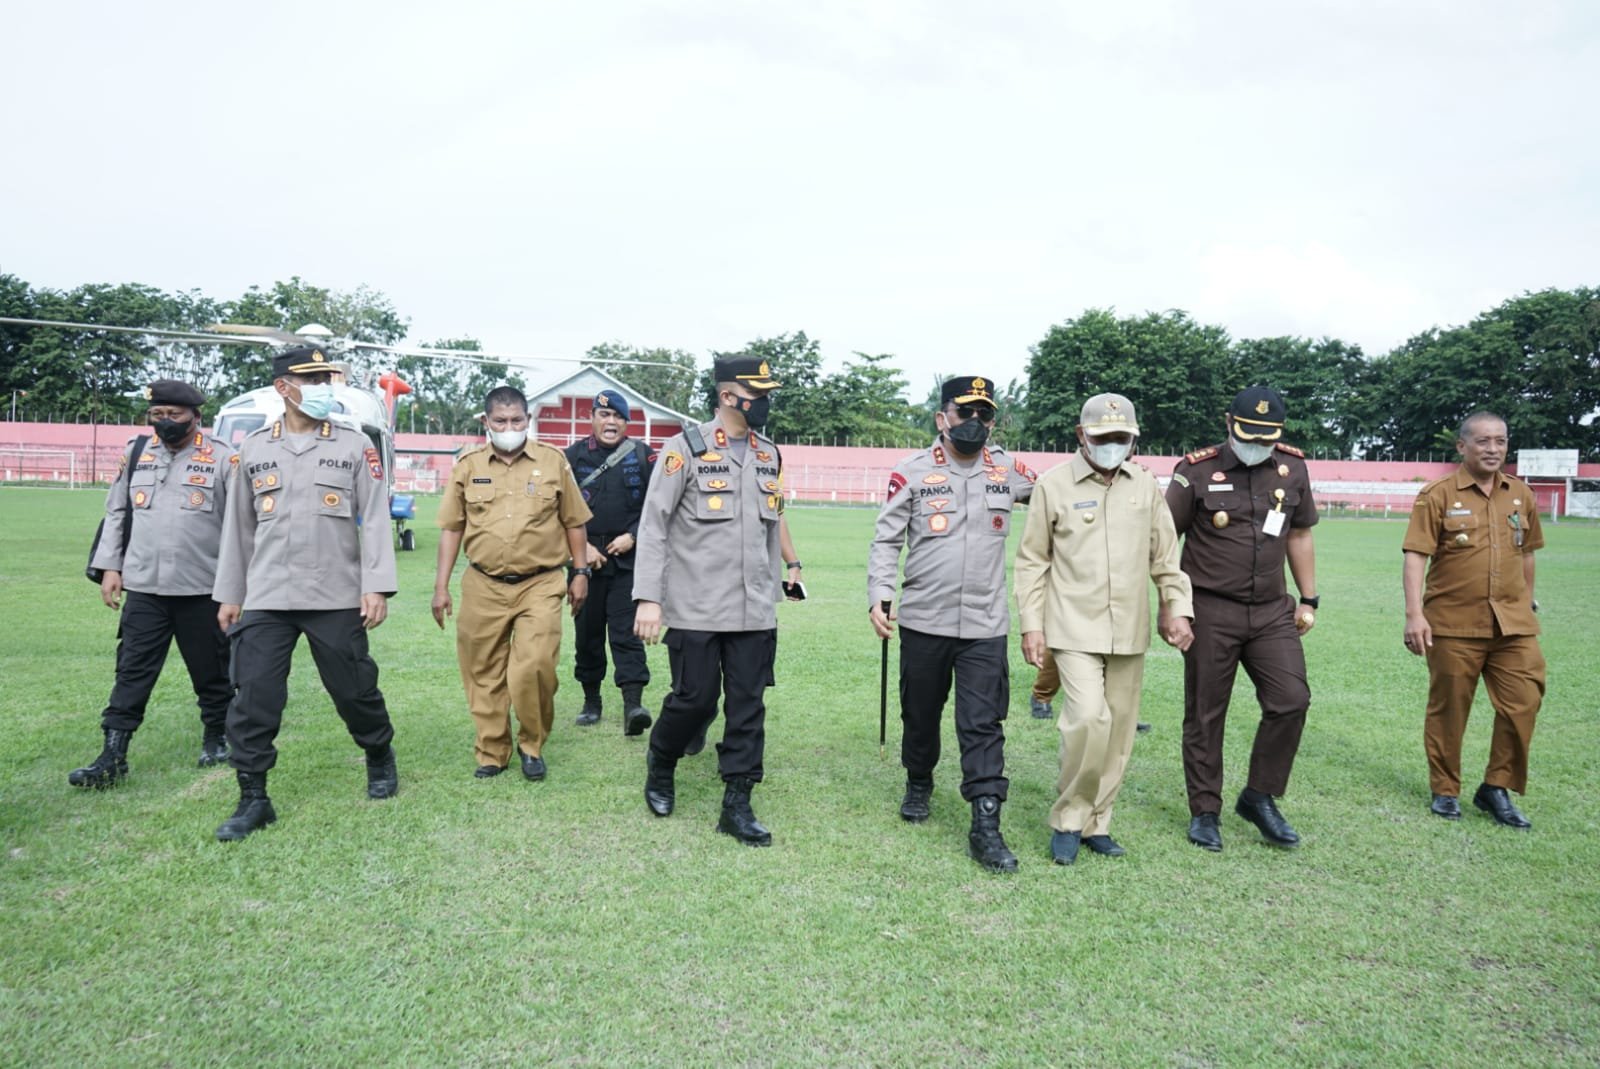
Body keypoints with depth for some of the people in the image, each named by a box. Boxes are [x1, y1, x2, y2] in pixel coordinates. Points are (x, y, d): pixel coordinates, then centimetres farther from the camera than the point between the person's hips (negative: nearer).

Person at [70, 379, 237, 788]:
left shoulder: (223, 458, -5)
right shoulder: (136, 453, 8)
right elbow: (117, 513, 13)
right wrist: (109, 566, 7)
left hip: (203, 589, -3)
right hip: (144, 587, 3)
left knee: (211, 671, 10)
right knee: (132, 671, 2)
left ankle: (215, 737, 29)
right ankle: (113, 756, 6)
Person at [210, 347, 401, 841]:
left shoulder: (354, 446, 2)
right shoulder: (253, 449, 9)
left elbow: (374, 519, -3)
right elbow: (238, 524, 13)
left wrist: (376, 587, -11)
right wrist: (229, 593, 12)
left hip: (337, 597, -2)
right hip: (265, 598, 2)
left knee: (355, 689, 8)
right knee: (253, 698, -1)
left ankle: (380, 758, 34)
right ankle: (253, 799, 11)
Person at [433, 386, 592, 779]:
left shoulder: (553, 461, 3)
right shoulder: (468, 465, 6)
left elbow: (573, 522, 9)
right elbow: (452, 528, 8)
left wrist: (580, 573, 6)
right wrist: (441, 586, 5)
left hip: (541, 585, -2)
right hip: (483, 587, 2)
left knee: (534, 668, -13)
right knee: (484, 675, 8)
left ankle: (532, 745, 10)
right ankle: (492, 753, 24)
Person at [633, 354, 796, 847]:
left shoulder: (769, 456, 11)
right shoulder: (685, 449, -6)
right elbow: (653, 526, -8)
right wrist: (648, 598, -13)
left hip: (754, 614, 5)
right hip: (696, 610, -5)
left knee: (748, 707, 5)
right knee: (695, 699, 3)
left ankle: (737, 805, 16)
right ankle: (660, 765, 32)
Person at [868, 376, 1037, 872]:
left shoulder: (1009, 471, 6)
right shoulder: (911, 472, -2)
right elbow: (886, 539, -2)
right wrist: (879, 595, -12)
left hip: (985, 626, 1)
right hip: (923, 621, 0)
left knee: (983, 725, -4)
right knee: (920, 714, 15)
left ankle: (986, 827, 0)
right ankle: (919, 784, 41)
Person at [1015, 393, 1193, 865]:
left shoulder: (1146, 486, 8)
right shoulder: (1054, 484, -3)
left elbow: (1165, 556, 13)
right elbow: (1032, 561, 0)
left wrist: (1178, 608, 3)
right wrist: (1031, 625, -5)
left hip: (1129, 631, 4)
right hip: (1074, 628, -4)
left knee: (1120, 729, 8)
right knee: (1089, 719, -17)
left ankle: (1096, 823, 23)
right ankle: (1068, 819, 3)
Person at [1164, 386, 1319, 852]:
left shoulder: (1292, 467, 6)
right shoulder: (1197, 471, -7)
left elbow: (1299, 535, 16)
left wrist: (1308, 599, 14)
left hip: (1272, 611, 4)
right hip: (1211, 612, -3)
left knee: (1291, 700, -6)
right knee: (1205, 715, 4)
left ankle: (1259, 797, 15)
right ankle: (1205, 811, 19)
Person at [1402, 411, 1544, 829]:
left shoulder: (1522, 495, 9)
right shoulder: (1437, 496, -6)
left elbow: (1527, 553, 20)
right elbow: (1415, 557, -11)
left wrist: (1527, 602, 22)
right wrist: (1414, 614, -19)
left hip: (1513, 625, 4)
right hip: (1453, 625, -4)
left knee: (1522, 705, 0)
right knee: (1448, 711, 7)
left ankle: (1496, 789, 17)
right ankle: (1445, 791, 22)